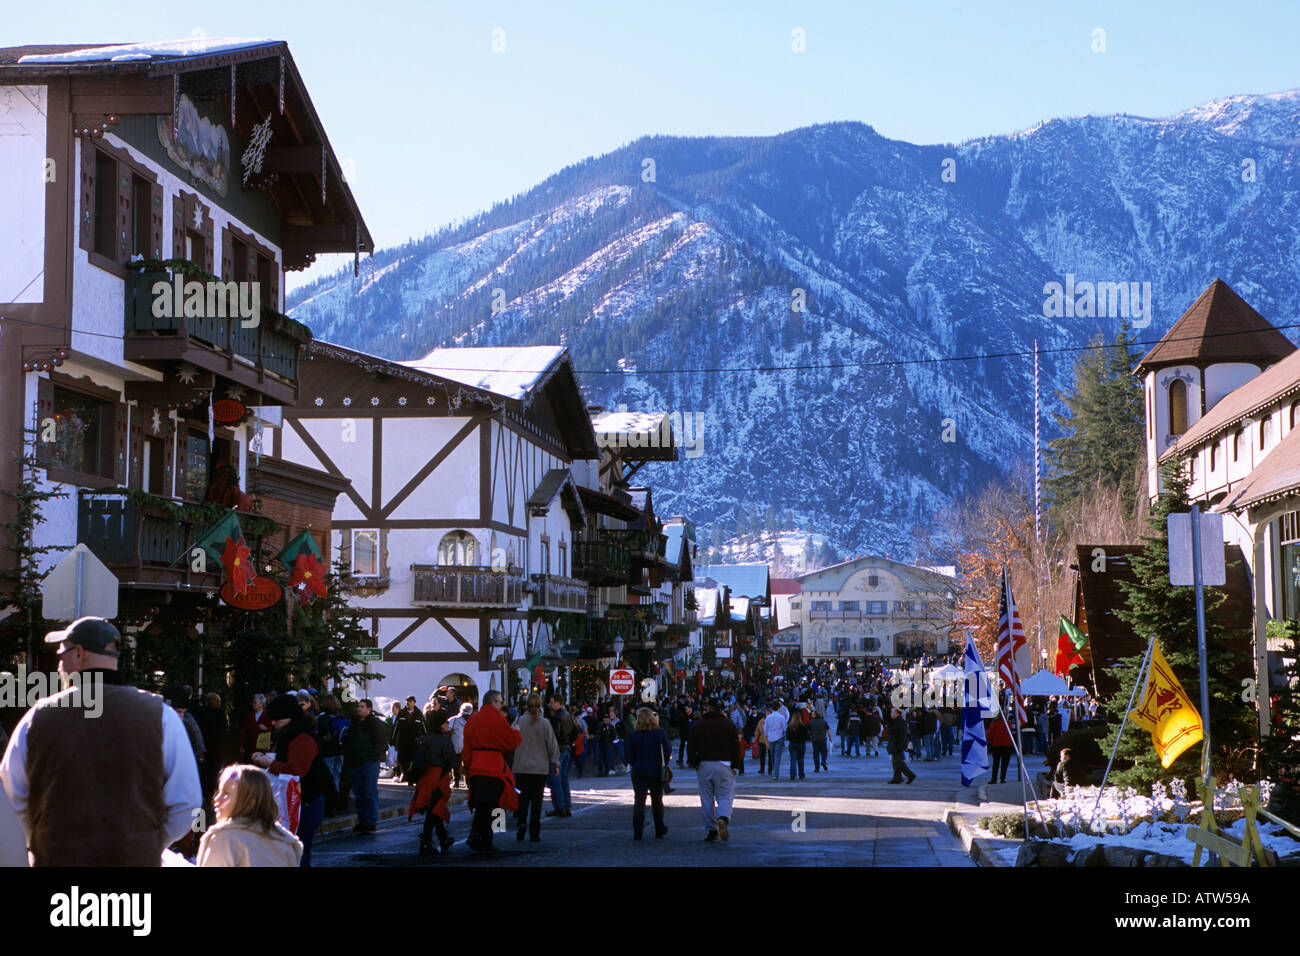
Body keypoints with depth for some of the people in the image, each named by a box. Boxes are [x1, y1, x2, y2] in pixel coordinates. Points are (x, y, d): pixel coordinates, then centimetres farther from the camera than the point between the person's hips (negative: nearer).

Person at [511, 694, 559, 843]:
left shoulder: (519, 722, -4)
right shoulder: (544, 723, -6)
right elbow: (552, 745, -1)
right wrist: (555, 764, 10)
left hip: (521, 767, 1)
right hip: (540, 768, -1)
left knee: (522, 797, 12)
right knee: (536, 800, 5)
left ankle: (521, 822, -13)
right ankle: (534, 834, 4)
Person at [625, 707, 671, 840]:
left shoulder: (633, 735, -6)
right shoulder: (660, 734, -5)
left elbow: (628, 753, -4)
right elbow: (668, 750, -5)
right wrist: (665, 764, 10)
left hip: (639, 771, -1)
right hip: (656, 771, 1)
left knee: (639, 801, 1)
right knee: (657, 801, 14)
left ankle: (637, 832, -7)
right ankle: (659, 830, 23)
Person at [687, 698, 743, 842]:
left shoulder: (697, 725, 3)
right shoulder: (729, 725, 2)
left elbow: (691, 747, 3)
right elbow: (736, 747, 2)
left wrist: (693, 763, 14)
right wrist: (735, 767, 7)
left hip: (704, 765, 1)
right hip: (724, 765, -1)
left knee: (707, 799, 7)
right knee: (725, 796, 2)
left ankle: (711, 830, 6)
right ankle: (723, 818, -26)